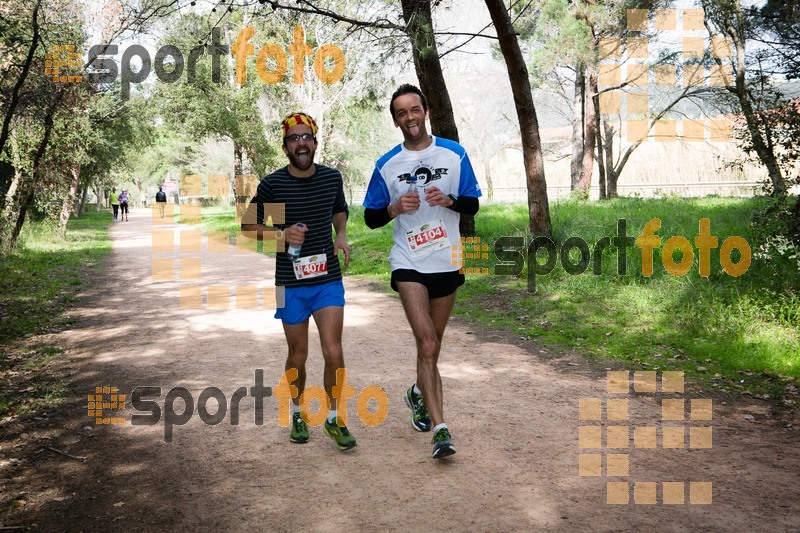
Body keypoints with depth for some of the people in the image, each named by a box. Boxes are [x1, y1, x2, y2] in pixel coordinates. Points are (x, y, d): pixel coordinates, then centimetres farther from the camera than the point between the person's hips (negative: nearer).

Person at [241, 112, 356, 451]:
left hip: (328, 279, 1)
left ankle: (334, 418, 15)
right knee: (298, 357, 11)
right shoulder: (272, 184, -8)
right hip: (291, 283, -1)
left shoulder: (332, 177, 1)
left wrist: (341, 233, 1)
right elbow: (248, 225, 1)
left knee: (333, 353, -5)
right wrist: (281, 233, -16)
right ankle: (297, 412, 35)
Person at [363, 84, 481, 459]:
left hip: (447, 263, 2)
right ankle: (440, 429, -12)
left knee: (432, 345, 15)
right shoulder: (386, 165, 2)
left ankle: (419, 393, 43)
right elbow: (371, 218, 6)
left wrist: (449, 200, -15)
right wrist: (395, 207, -15)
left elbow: (473, 205, 6)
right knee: (427, 345, -14)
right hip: (409, 264, -2)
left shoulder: (454, 154, 3)